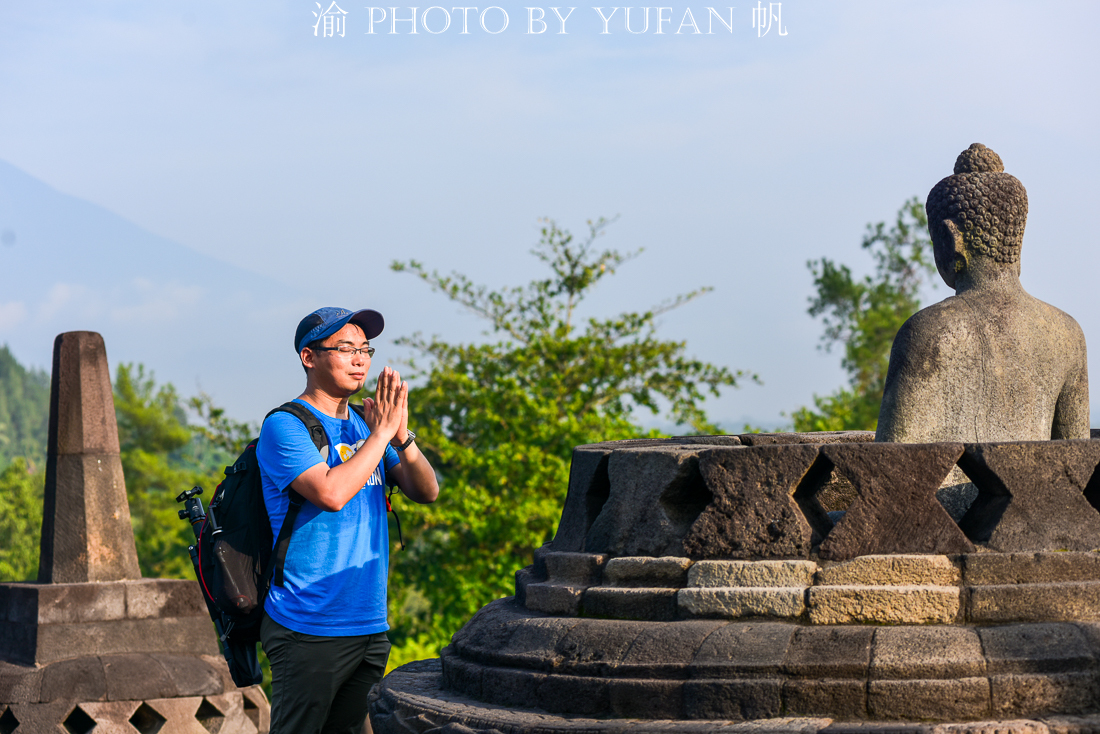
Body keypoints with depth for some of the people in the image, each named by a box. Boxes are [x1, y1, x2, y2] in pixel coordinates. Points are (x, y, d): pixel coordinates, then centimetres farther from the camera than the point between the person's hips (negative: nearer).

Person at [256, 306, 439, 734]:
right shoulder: (285, 426, -8)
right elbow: (331, 493, -22)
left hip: (369, 628, 7)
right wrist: (382, 433, -15)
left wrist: (402, 434, -10)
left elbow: (427, 492, 7)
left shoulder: (364, 424, 14)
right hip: (308, 629, -7)